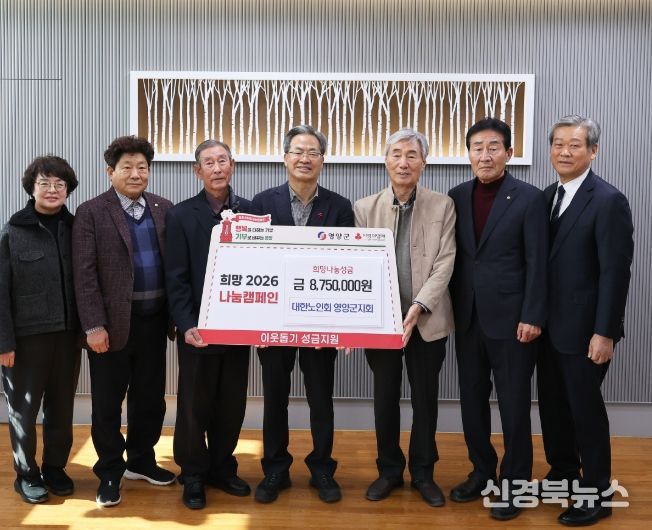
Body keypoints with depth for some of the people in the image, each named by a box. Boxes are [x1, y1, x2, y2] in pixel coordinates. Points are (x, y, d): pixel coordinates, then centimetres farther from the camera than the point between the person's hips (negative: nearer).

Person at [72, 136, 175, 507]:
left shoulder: (164, 209, 6)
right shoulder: (91, 213, -5)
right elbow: (85, 274, -10)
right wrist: (94, 325, -15)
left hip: (154, 319, 4)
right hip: (112, 322, -4)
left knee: (150, 396, 15)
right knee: (108, 401, 7)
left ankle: (141, 460, 34)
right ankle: (110, 472, 24)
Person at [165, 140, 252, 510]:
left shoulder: (251, 212, 3)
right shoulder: (181, 216, -2)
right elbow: (177, 278, -6)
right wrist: (187, 325, -17)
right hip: (199, 328, -2)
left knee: (232, 405, 13)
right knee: (194, 406, 9)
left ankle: (221, 468, 32)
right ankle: (194, 476, 27)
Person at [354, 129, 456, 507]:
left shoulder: (443, 205, 1)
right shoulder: (365, 208, 2)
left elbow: (445, 263, -6)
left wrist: (419, 306, -18)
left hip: (428, 320, 0)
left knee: (425, 398, 11)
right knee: (385, 398, 12)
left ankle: (423, 472, 30)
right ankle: (389, 470, 30)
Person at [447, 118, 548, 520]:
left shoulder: (530, 198, -6)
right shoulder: (457, 196, 6)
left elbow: (537, 263, -8)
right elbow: (453, 256, 9)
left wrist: (533, 317, -13)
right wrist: (451, 308, 6)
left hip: (510, 319, -4)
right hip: (467, 318, 5)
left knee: (514, 405, 6)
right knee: (472, 400, 13)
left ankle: (514, 483, 22)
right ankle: (482, 472, 31)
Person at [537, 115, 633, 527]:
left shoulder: (609, 201, -14)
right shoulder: (549, 196, 9)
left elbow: (616, 272, -16)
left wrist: (605, 332, -18)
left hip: (584, 328, -7)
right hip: (549, 324, 7)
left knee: (585, 408, 5)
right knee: (553, 404, 17)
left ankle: (596, 495, 22)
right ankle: (563, 473, 36)